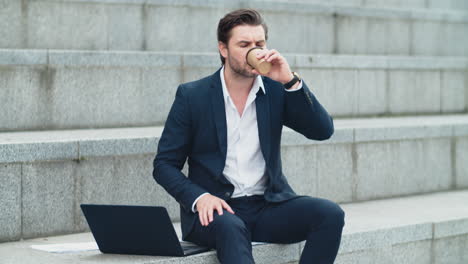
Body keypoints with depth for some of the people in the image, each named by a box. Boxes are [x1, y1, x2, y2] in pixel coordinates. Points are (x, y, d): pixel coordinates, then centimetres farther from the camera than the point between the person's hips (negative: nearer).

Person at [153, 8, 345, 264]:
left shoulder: (275, 90, 6)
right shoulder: (191, 95, 0)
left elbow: (323, 131, -3)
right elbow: (164, 165, 1)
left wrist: (291, 81, -14)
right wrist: (199, 198, -18)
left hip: (268, 205, 3)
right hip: (216, 209, -3)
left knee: (331, 214, -22)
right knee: (230, 227, -38)